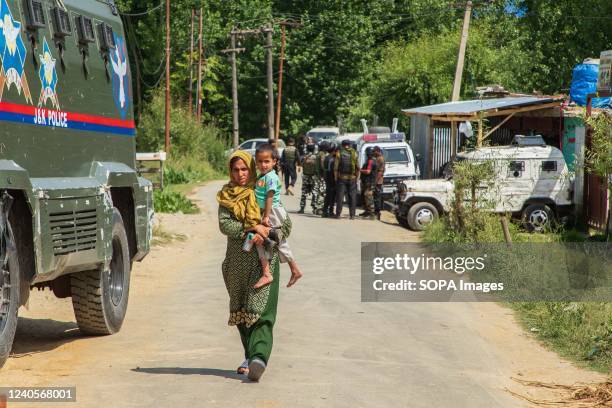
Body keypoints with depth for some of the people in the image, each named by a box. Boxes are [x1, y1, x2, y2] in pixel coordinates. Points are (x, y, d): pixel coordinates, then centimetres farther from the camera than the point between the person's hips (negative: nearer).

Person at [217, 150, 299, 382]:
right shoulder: (226, 196, 8)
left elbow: (286, 225, -1)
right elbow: (224, 224, -6)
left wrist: (264, 237, -16)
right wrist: (251, 228, -18)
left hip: (264, 260, -3)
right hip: (237, 260, 3)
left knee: (260, 310, -8)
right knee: (240, 311, 3)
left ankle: (259, 356, -15)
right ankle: (250, 357, 8)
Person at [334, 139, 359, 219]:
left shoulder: (339, 153, -2)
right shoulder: (354, 153, 1)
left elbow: (335, 167, -4)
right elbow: (357, 167, 0)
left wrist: (335, 178, 3)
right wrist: (356, 177, 9)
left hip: (341, 178, -1)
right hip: (352, 178, 1)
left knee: (340, 196, 4)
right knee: (352, 197, 5)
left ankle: (338, 214, 4)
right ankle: (352, 215, 4)